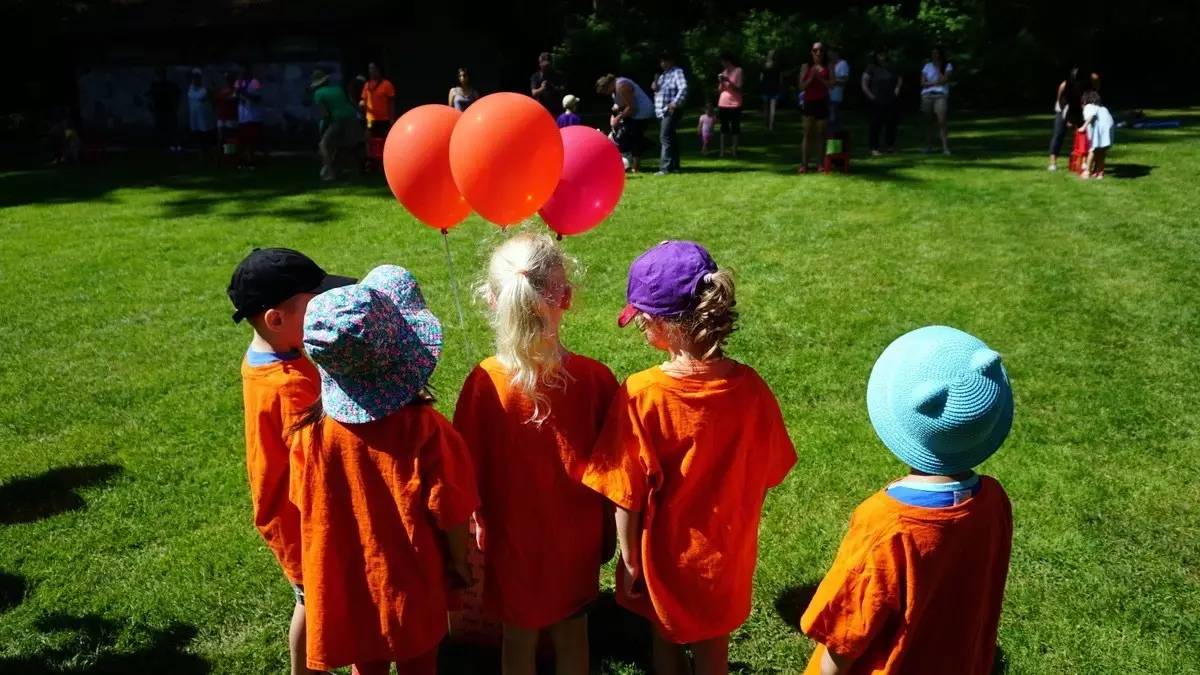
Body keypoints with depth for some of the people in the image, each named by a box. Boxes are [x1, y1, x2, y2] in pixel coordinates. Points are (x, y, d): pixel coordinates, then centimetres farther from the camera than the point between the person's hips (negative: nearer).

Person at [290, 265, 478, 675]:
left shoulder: (310, 431, -18)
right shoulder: (424, 427, -26)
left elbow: (308, 509, -3)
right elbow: (450, 509, -16)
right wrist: (460, 562, 2)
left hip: (347, 587, 2)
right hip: (412, 584, -2)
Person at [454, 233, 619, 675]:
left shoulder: (484, 382, -22)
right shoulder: (595, 378, -20)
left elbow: (469, 473, -12)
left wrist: (474, 532, 5)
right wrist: (608, 534, 8)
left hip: (512, 539, -1)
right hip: (576, 539, 1)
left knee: (518, 638, 21)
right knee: (572, 632, 23)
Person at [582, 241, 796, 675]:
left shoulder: (639, 395, -27)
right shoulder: (749, 387, -19)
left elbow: (627, 497, -18)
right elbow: (768, 474, -5)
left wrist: (630, 561, -3)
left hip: (665, 554, -2)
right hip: (728, 552, 2)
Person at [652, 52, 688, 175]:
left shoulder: (677, 72, -6)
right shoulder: (663, 75, 20)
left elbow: (683, 89, -19)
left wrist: (674, 103, -25)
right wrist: (655, 87, 5)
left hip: (671, 111, -9)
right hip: (662, 111, 9)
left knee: (665, 138, -17)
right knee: (671, 138, 13)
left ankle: (665, 168, -20)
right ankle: (674, 166, 19)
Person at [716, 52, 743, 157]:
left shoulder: (738, 71, -3)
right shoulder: (724, 72, 13)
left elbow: (738, 88, -9)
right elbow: (719, 90, 13)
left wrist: (728, 80, -18)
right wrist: (721, 82, -5)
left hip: (735, 104, -5)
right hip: (723, 104, 5)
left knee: (735, 128, -2)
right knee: (724, 128, 6)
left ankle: (734, 150, 1)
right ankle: (722, 150, 7)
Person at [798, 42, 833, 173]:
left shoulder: (827, 67, 7)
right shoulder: (806, 66, 6)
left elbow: (831, 85, -1)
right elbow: (801, 87, 2)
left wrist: (820, 77, -12)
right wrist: (811, 77, -11)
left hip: (822, 102, 1)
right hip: (809, 102, 0)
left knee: (820, 134, 2)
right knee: (808, 134, -4)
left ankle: (820, 163, 5)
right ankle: (804, 164, -5)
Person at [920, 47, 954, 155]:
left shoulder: (948, 66, 10)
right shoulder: (927, 66, 15)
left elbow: (944, 79, -6)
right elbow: (923, 83, 7)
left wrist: (938, 67, 0)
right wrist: (935, 83, -4)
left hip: (941, 95, -3)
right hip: (927, 95, 3)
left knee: (941, 121, -17)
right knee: (930, 122, 5)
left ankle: (945, 148, -21)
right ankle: (928, 146, 12)